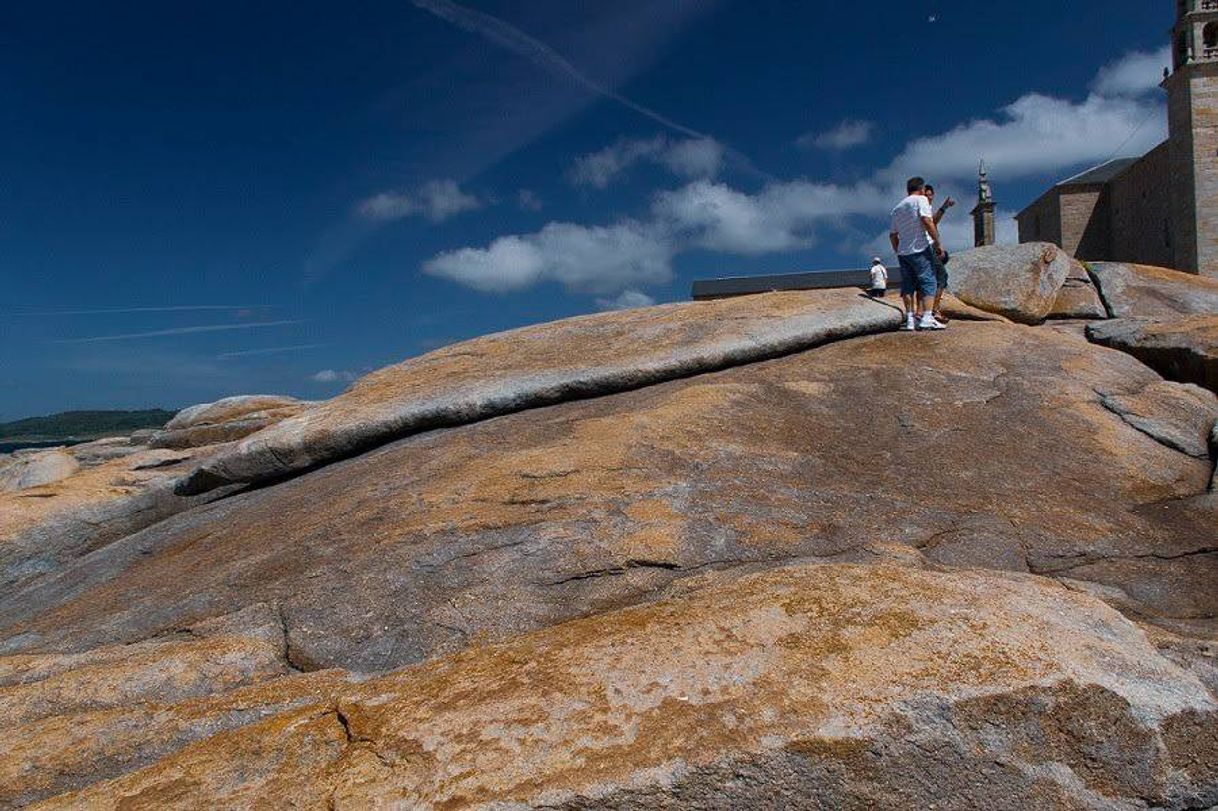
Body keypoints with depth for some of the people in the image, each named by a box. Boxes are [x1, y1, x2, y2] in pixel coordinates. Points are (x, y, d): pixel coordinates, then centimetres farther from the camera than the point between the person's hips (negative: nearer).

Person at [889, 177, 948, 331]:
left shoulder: (897, 208, 20)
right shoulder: (921, 200, -1)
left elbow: (892, 235, 21)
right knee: (928, 282, -4)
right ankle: (925, 317, -13)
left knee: (908, 285, 7)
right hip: (921, 249, -6)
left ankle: (910, 319, 4)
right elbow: (926, 221, -16)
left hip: (903, 251, 6)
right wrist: (938, 243, -15)